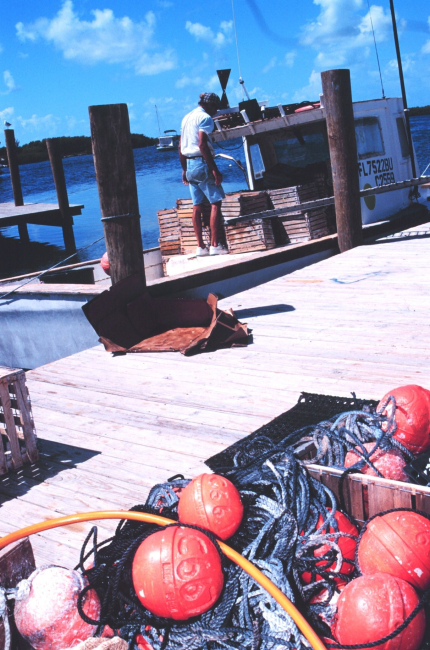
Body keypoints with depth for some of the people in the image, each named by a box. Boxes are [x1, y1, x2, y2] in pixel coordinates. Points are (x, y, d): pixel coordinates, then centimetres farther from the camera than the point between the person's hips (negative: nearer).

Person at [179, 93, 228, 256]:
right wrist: (215, 169, -20)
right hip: (202, 163, -8)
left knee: (197, 205, 7)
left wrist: (184, 169, 22)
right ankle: (214, 245, -12)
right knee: (216, 202, -6)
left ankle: (200, 247, 6)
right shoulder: (205, 118, -8)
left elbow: (181, 147, 18)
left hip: (189, 164, 8)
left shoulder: (186, 117, 18)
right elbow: (202, 145, -18)